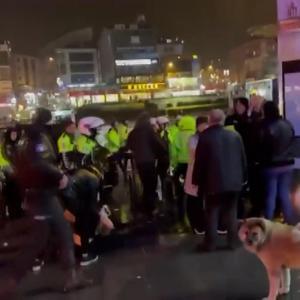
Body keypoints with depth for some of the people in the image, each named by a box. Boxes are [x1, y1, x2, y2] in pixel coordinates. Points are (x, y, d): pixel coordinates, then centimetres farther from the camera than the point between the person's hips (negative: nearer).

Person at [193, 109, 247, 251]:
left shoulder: (204, 137, -9)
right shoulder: (235, 136, 2)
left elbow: (199, 162, -7)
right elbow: (243, 159, 8)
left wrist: (197, 181, 2)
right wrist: (243, 177, 18)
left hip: (213, 182, -3)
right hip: (233, 181, 3)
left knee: (212, 213, 6)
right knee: (231, 212, 12)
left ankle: (210, 243, 10)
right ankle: (232, 241, 17)